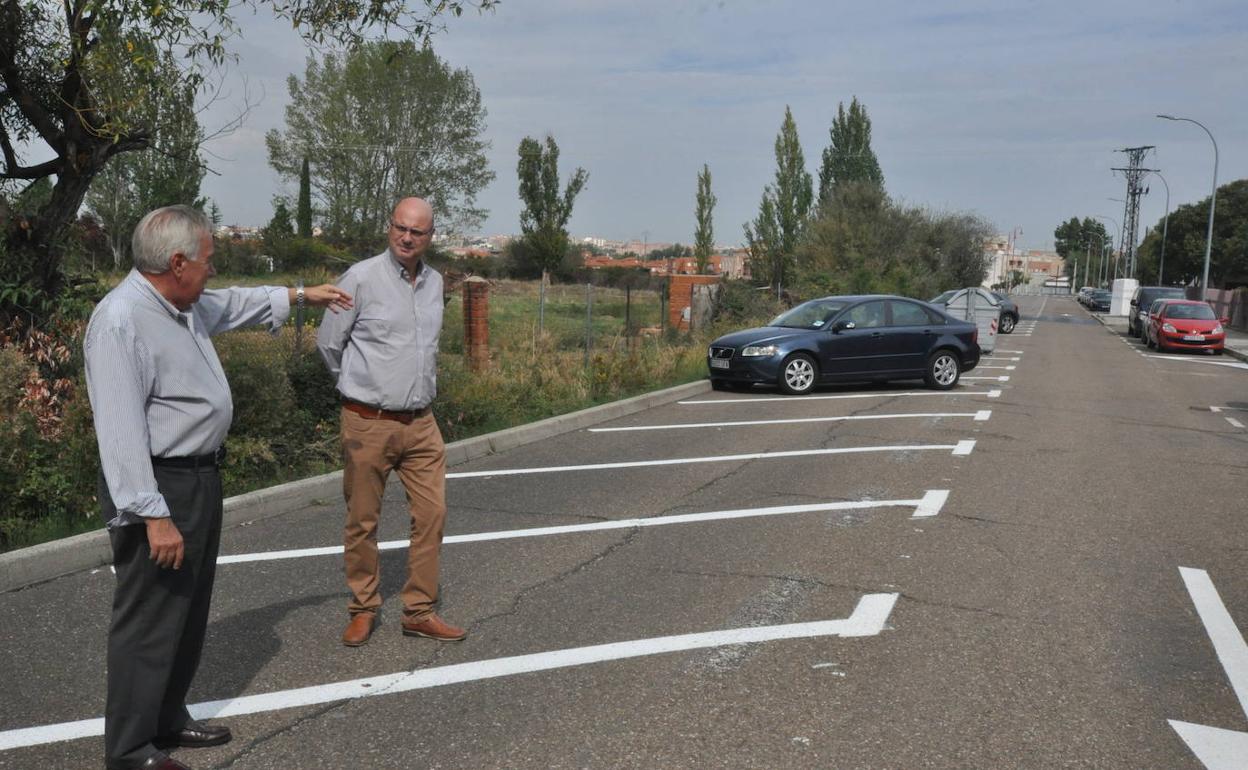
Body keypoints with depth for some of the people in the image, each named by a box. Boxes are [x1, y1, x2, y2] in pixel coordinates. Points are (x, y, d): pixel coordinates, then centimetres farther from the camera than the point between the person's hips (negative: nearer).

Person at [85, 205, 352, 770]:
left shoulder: (183, 305, 8)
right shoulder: (121, 321, -22)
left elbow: (233, 304, 31)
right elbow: (121, 431, -27)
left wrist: (300, 295, 36)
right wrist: (154, 516, -28)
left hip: (199, 479, 10)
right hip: (158, 488, -10)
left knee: (190, 612, 20)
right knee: (150, 622, -1)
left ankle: (167, 720, 35)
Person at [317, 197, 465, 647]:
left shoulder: (434, 282, 8)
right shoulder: (362, 278, -9)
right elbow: (329, 343, 0)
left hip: (421, 423, 5)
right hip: (369, 423, -5)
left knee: (432, 514, 4)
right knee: (362, 522, 6)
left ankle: (419, 612, 16)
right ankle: (363, 610, 23)